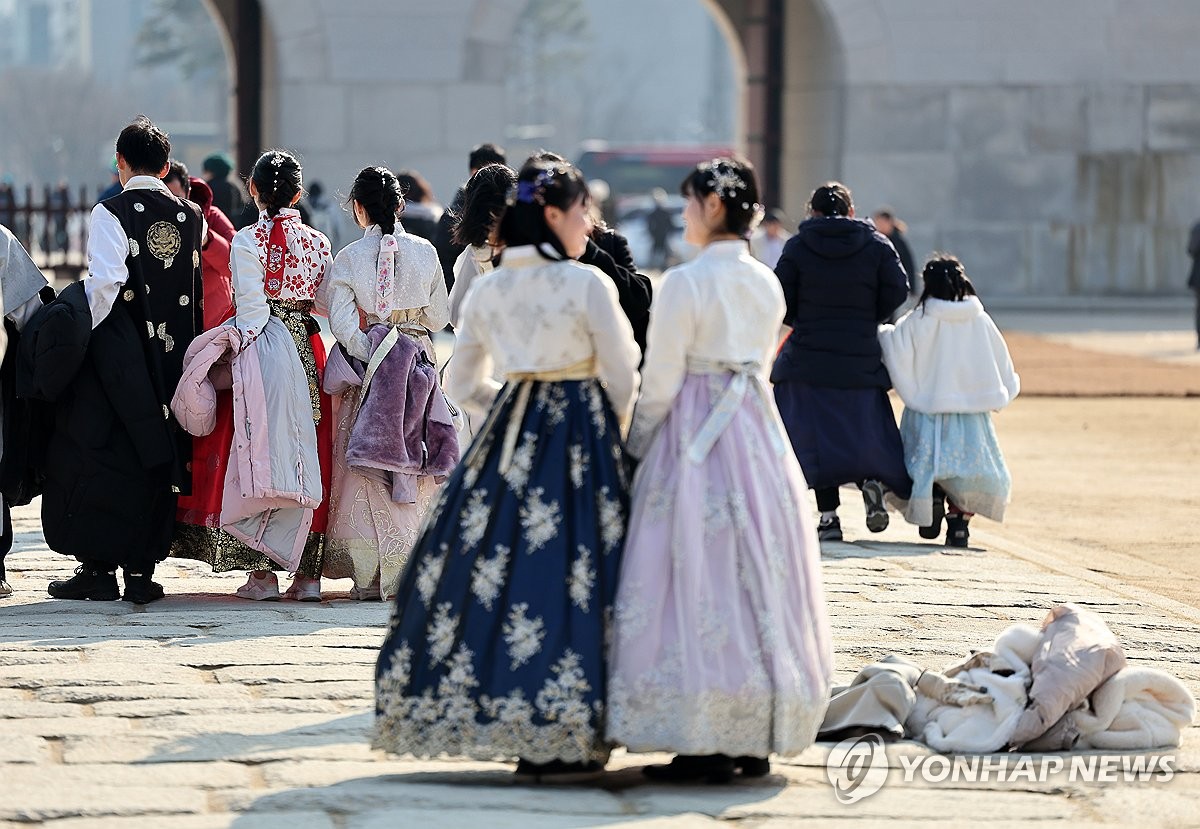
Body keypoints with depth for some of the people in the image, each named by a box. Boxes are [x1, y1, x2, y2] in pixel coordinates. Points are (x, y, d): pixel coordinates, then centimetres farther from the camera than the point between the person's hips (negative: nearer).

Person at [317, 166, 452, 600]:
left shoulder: (349, 258, -6)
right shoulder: (424, 252, 0)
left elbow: (342, 324, -13)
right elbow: (440, 317, 6)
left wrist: (372, 358, -7)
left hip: (368, 368, -2)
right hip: (420, 362, 2)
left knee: (367, 472, 3)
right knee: (416, 471, 10)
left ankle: (370, 574, 0)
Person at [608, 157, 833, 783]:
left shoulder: (687, 282, -13)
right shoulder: (767, 285, 8)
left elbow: (660, 383, -10)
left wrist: (637, 449, 2)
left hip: (694, 436, -7)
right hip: (758, 431, 7)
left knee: (698, 583, -5)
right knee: (758, 576, 9)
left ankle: (705, 746, -7)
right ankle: (757, 739, 11)